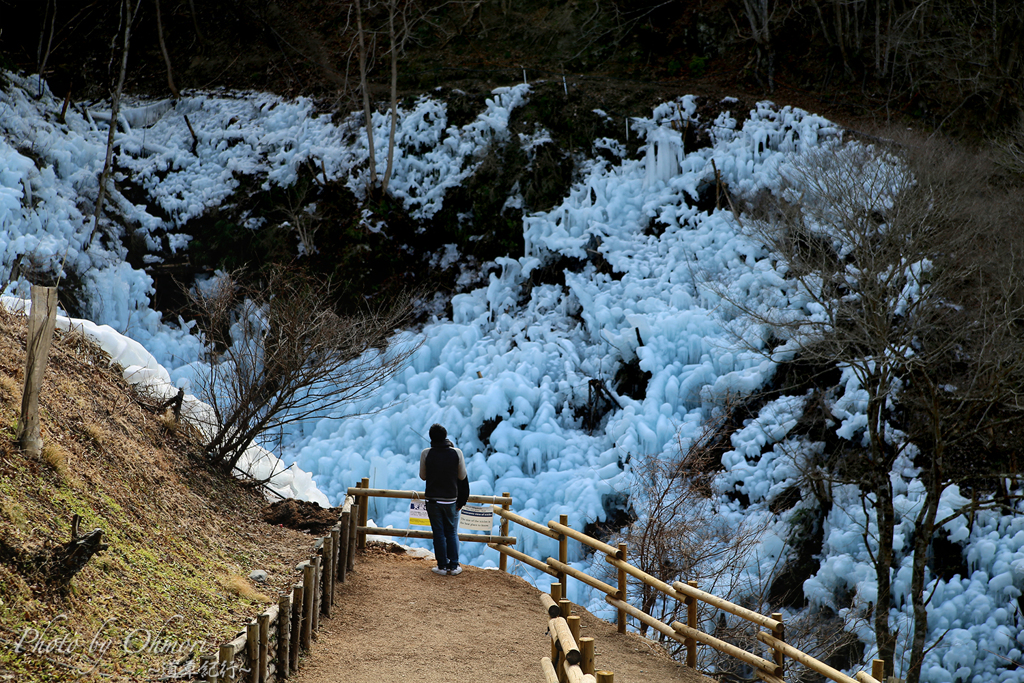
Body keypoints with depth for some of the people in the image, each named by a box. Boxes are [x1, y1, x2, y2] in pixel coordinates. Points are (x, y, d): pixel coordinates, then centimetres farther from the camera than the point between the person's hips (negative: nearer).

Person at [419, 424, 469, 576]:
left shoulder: (426, 454, -9)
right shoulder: (456, 453, -9)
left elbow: (422, 476, 2)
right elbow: (462, 477, -3)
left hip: (433, 500, 0)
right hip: (451, 499, 0)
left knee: (438, 533, 7)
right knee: (452, 533, 11)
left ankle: (442, 566, 8)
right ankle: (453, 566, 10)